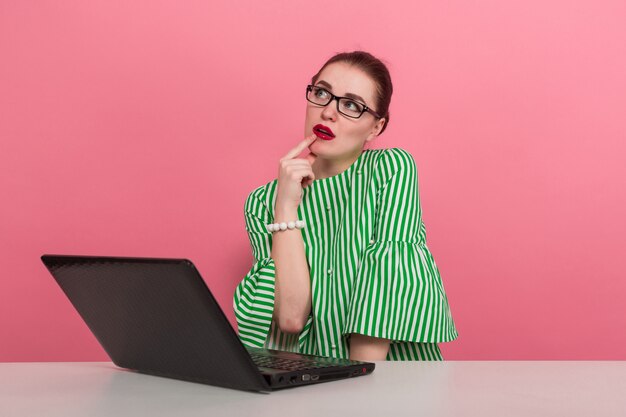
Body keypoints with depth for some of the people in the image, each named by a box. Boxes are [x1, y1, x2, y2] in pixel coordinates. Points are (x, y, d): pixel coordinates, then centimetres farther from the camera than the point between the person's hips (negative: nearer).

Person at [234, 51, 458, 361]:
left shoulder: (392, 168, -3)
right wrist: (287, 208, -14)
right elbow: (291, 315, -10)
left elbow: (390, 276, -13)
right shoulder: (263, 203, 1)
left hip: (397, 372, -1)